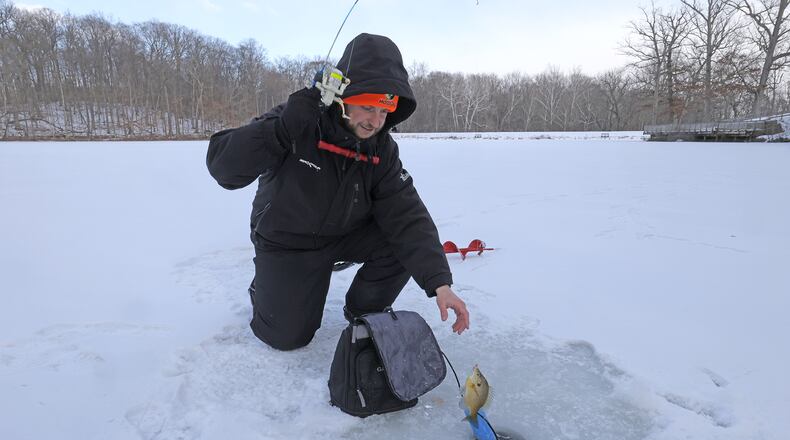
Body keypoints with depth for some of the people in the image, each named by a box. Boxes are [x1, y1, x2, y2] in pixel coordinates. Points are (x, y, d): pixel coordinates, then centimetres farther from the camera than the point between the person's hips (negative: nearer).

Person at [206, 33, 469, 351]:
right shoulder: (299, 125, -25)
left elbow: (408, 217, -22)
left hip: (347, 234, 3)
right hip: (286, 242, -3)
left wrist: (439, 282, -33)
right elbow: (222, 166, -31)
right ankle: (266, 287, 26)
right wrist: (283, 128, -45)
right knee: (287, 337, -9)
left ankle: (365, 312, 7)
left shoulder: (383, 149, -15)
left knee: (404, 244, -20)